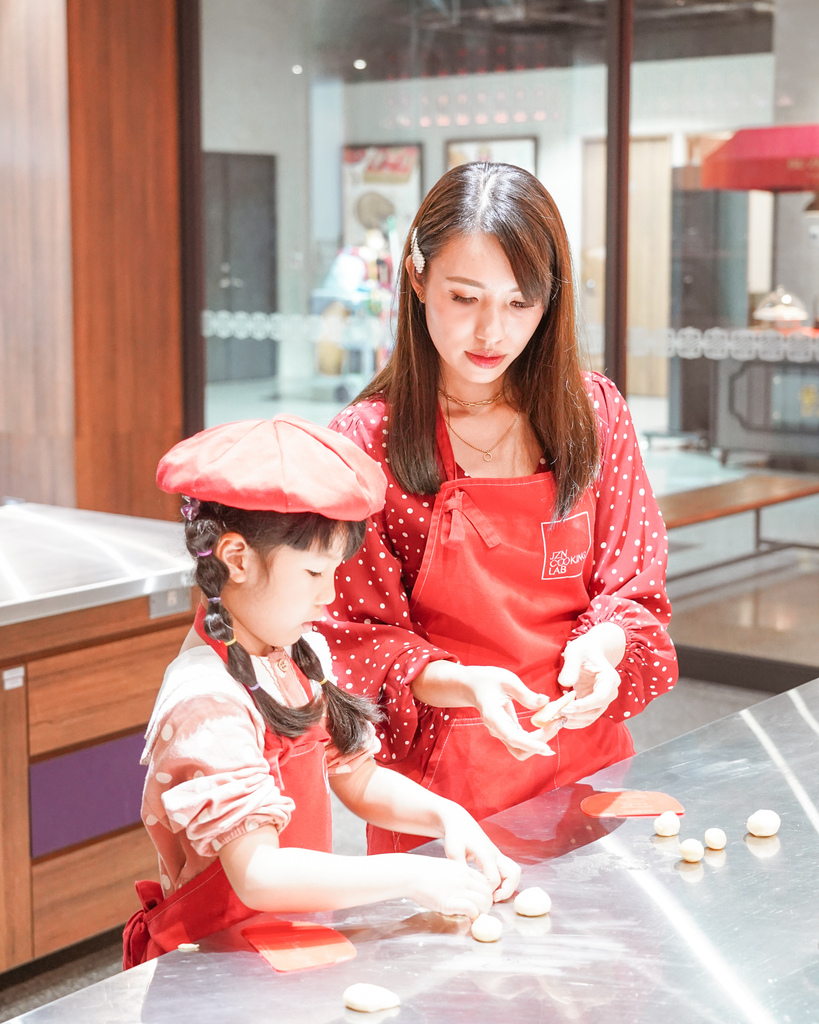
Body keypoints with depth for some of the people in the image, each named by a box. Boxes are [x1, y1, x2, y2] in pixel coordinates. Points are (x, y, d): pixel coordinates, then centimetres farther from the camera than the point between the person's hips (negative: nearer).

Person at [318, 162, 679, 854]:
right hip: (441, 777, -3)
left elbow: (633, 585, 3)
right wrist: (463, 685, -25)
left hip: (585, 754, 3)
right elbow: (354, 634, -8)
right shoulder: (366, 441, -11)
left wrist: (600, 646, -19)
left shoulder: (595, 413, -2)